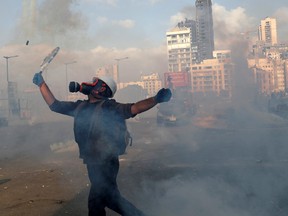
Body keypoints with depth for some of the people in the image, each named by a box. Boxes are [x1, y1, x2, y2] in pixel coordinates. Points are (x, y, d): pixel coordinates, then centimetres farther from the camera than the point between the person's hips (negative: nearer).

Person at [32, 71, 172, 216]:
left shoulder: (108, 107, -11)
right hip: (92, 164, 7)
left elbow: (134, 108, -23)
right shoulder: (80, 106, 9)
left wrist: (156, 99, -37)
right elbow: (54, 105, 14)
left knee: (95, 204, 0)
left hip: (106, 163, -7)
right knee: (110, 198, 19)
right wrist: (41, 83, 13)